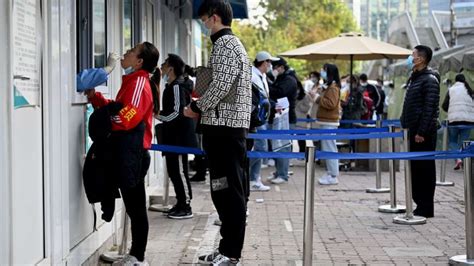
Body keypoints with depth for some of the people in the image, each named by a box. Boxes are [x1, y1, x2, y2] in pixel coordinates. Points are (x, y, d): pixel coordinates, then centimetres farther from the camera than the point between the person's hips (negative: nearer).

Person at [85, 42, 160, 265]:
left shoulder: (139, 83, -13)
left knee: (136, 207, -3)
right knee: (133, 206, 13)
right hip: (127, 154, 10)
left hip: (132, 155, -10)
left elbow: (126, 118, -21)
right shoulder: (132, 81, 18)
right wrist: (96, 97, 7)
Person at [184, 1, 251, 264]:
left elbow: (220, 86, -18)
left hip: (225, 127, -10)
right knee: (226, 191, 12)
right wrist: (202, 106, 13)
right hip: (228, 126, 10)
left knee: (229, 192, -7)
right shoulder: (231, 43, 22)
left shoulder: (225, 44, -11)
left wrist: (196, 108, -5)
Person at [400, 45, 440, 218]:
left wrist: (422, 132, -21)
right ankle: (420, 204, 20)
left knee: (425, 169, -3)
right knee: (414, 168, 12)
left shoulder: (429, 80, -12)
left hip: (423, 133, -9)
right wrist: (405, 126, 17)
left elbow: (430, 108, -18)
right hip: (413, 131, 9)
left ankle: (426, 208, 3)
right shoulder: (414, 78, 16)